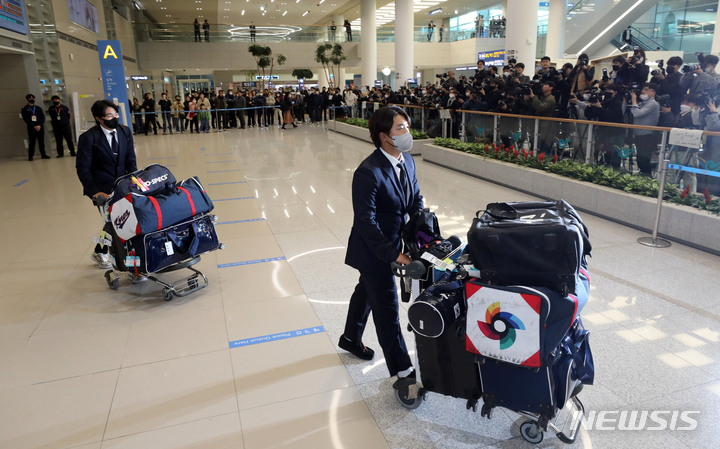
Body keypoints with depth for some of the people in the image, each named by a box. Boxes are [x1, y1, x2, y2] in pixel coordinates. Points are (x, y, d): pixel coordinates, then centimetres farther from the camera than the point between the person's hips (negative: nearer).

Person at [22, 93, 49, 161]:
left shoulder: (39, 108, 16)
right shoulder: (24, 109, 7)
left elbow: (43, 118, 6)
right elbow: (26, 120, -3)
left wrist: (39, 125, -10)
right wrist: (34, 126, -14)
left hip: (40, 127, 3)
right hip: (31, 128, -2)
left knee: (41, 142, 4)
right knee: (31, 142, -5)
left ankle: (43, 155, 11)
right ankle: (30, 156, -1)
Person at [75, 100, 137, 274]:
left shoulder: (125, 131, 2)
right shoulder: (88, 138, -11)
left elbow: (130, 160, 5)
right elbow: (82, 168, -9)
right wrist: (94, 191, -15)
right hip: (103, 189, -4)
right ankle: (100, 253, 23)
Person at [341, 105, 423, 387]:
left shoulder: (407, 161, -2)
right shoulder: (368, 173, -28)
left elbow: (415, 200, 6)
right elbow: (366, 221, -27)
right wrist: (392, 254, -26)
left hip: (392, 244, 9)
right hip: (372, 251, -9)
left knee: (367, 291, 27)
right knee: (387, 309, 0)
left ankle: (351, 339, 52)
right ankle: (403, 371, 15)